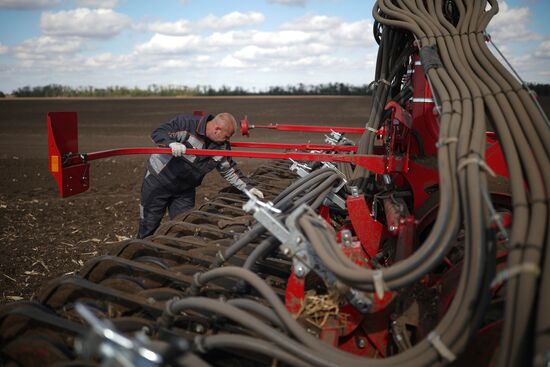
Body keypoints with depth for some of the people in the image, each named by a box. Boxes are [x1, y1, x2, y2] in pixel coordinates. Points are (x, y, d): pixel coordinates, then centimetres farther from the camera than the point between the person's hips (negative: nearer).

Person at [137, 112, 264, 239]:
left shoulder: (222, 146, -5)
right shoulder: (186, 123, -22)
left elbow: (229, 170, 4)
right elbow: (157, 133, -23)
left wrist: (247, 187, -4)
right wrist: (172, 143, -43)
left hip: (185, 190, 5)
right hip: (157, 181, -5)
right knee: (149, 225, 4)